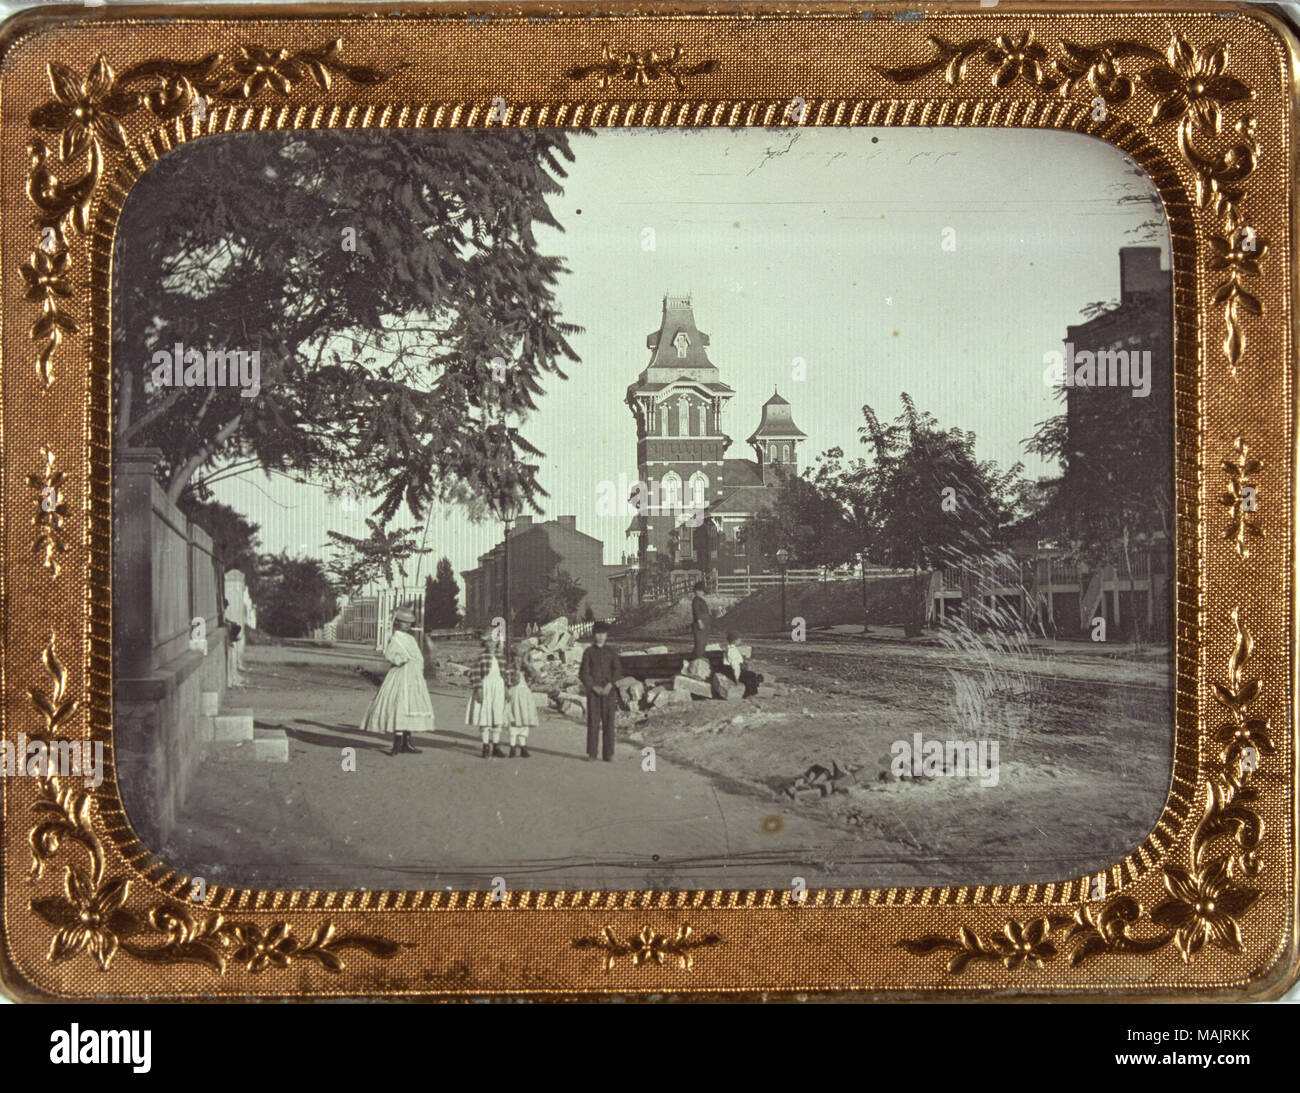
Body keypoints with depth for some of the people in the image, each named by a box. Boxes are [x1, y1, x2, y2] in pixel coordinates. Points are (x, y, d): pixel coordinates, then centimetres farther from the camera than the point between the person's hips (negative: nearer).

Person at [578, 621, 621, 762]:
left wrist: (609, 685, -12)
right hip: (593, 690, -1)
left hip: (608, 690, 1)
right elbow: (583, 673, 1)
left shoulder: (611, 651, 8)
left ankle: (608, 754, 3)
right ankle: (592, 754, 1)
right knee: (593, 721, -3)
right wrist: (594, 687, -9)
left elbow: (618, 670, 1)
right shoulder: (589, 652, 5)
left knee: (608, 721, -2)